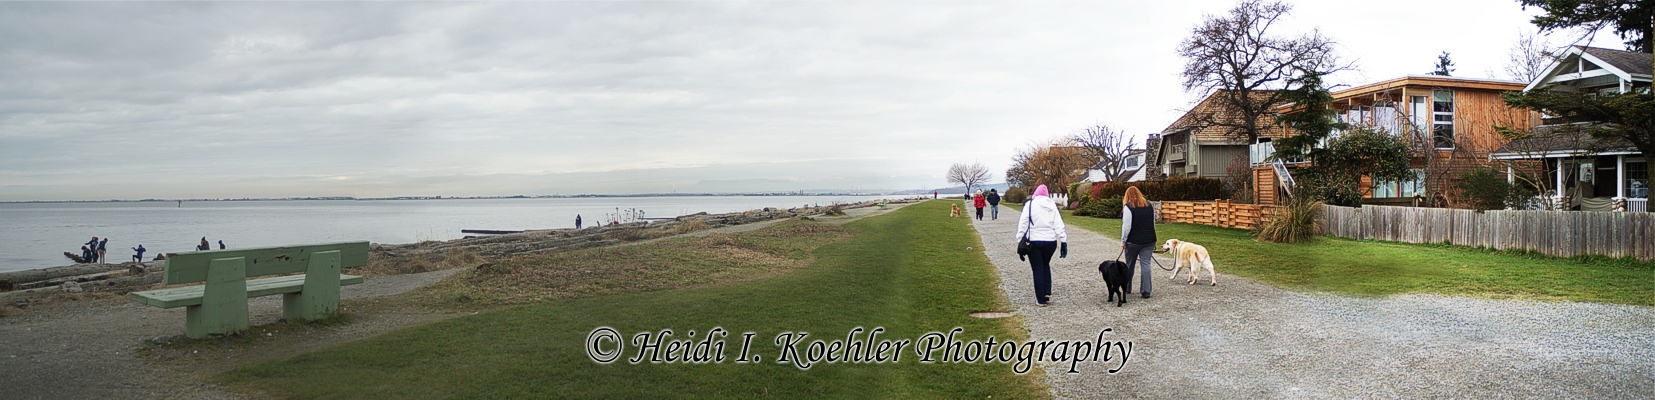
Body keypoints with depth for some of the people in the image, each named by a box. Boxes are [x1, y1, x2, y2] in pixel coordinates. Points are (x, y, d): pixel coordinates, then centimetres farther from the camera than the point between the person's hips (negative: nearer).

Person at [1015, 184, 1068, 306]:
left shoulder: (1030, 204, -3)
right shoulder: (1052, 206, 6)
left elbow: (1023, 223, -8)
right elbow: (1059, 225, 2)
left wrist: (1020, 240, -4)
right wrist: (1064, 242, 3)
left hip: (1034, 242, -3)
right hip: (1050, 241, 3)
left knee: (1038, 270, 5)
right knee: (1046, 266, 23)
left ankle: (1041, 299, 6)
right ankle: (1047, 293, 12)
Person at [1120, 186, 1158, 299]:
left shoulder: (1128, 207, -10)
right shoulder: (1149, 205, 9)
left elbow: (1126, 226, -13)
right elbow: (1153, 223, 15)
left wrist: (1123, 241, -7)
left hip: (1133, 241, -4)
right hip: (1149, 240, 4)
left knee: (1129, 264, 11)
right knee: (1145, 264, 0)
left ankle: (1127, 288, 23)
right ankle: (1146, 290, -7)